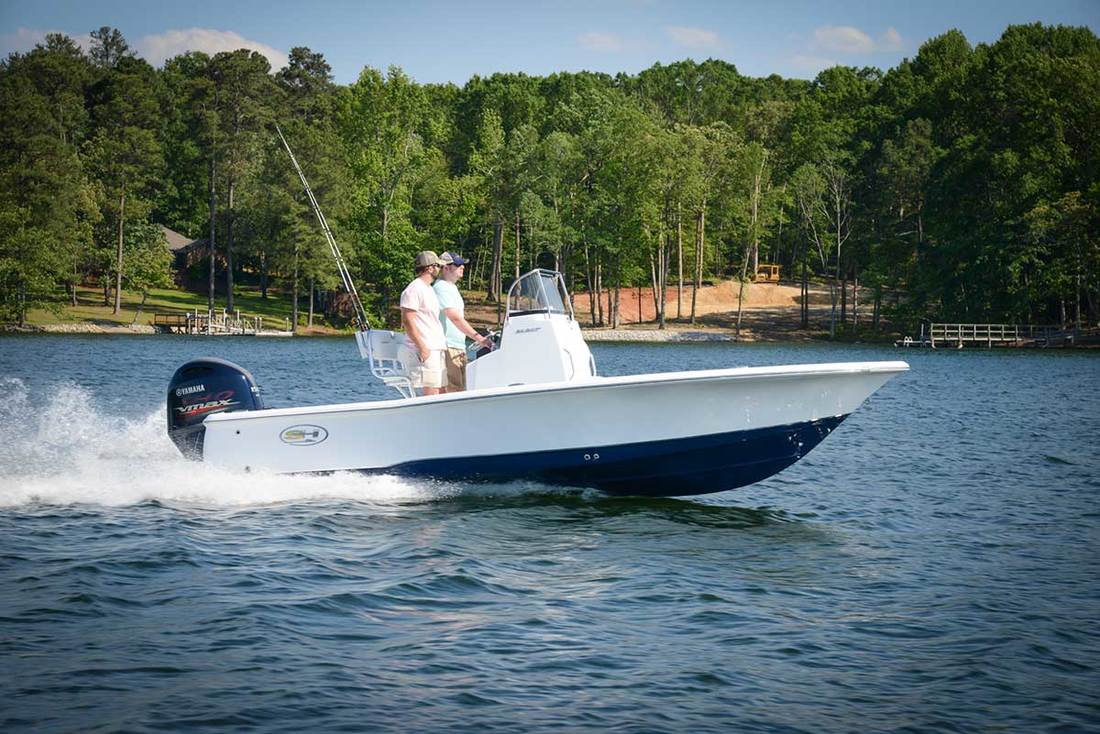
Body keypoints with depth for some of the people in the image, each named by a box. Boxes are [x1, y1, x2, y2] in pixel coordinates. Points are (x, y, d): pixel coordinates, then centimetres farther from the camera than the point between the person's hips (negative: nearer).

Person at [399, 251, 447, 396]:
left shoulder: (429, 290, 21)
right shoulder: (414, 289, -9)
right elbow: (407, 321, -16)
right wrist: (421, 347, -20)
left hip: (437, 349, 10)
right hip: (425, 351, -10)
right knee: (431, 393, -13)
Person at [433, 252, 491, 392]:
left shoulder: (452, 287, 19)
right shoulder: (441, 288, -14)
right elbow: (455, 318, -24)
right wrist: (477, 337, -29)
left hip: (458, 348, 10)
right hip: (447, 347, -10)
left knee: (460, 389, 10)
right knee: (454, 390, -14)